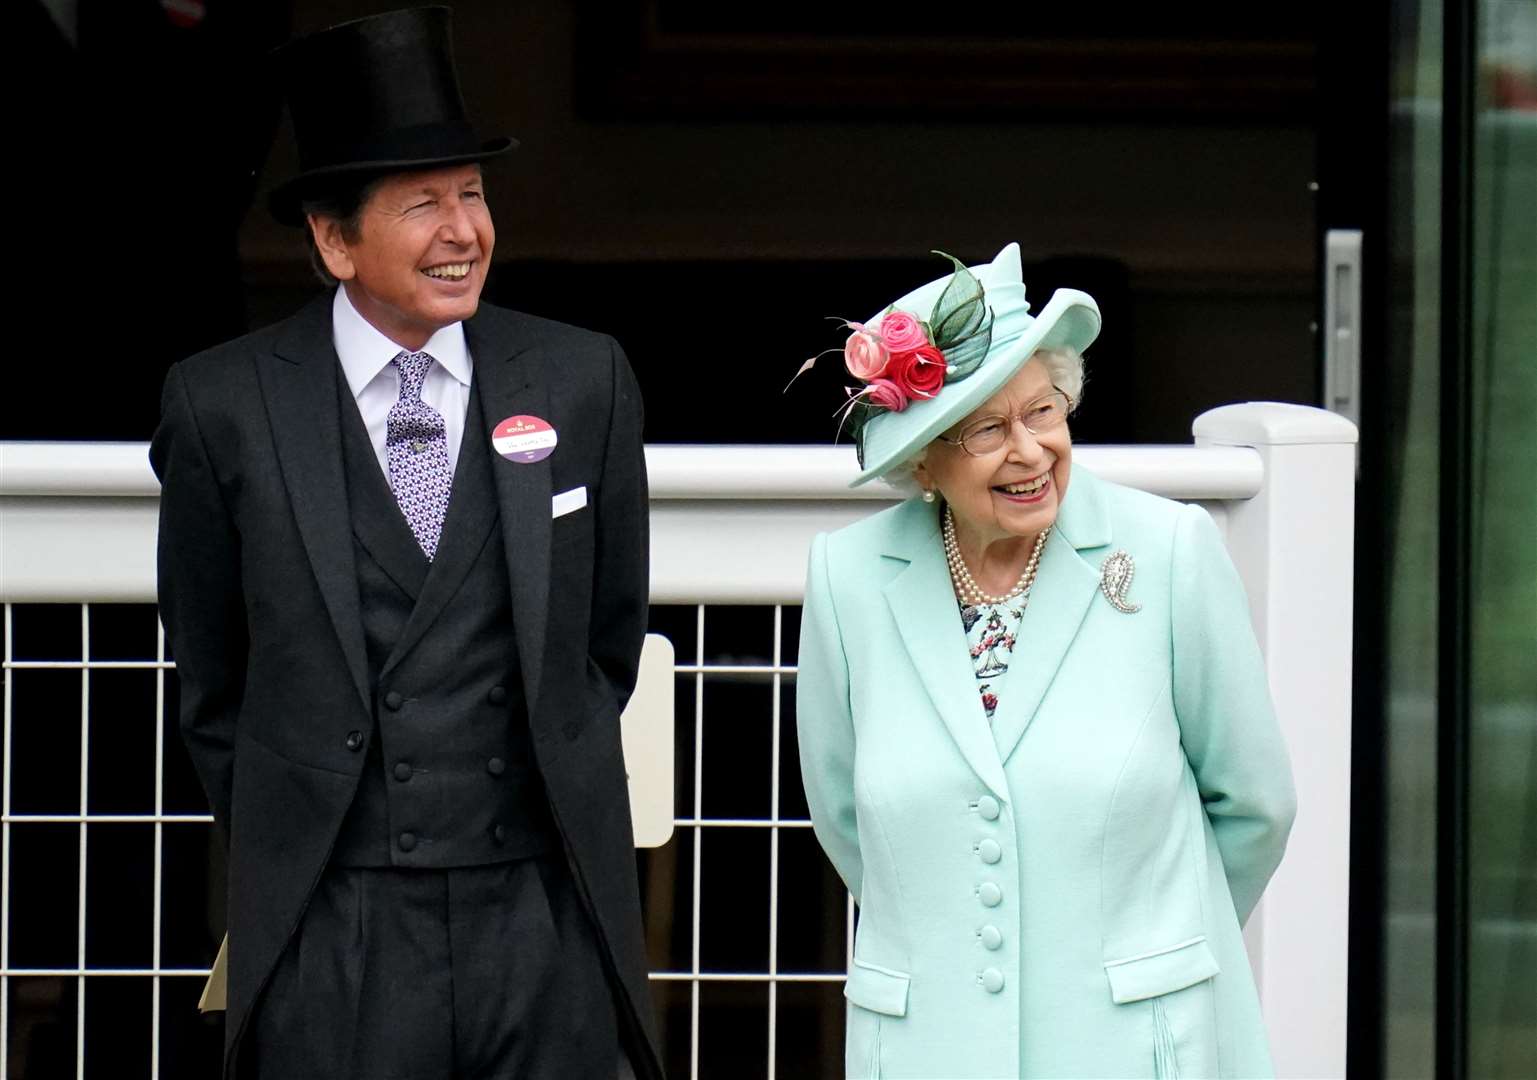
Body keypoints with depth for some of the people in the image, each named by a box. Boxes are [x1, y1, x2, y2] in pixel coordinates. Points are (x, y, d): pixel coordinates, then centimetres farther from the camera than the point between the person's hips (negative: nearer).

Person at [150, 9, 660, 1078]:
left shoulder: (585, 380, 4)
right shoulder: (224, 406, 0)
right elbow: (212, 679, 9)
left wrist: (559, 793, 12)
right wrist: (284, 845, 8)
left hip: (547, 913, 1)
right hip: (332, 936, -1)